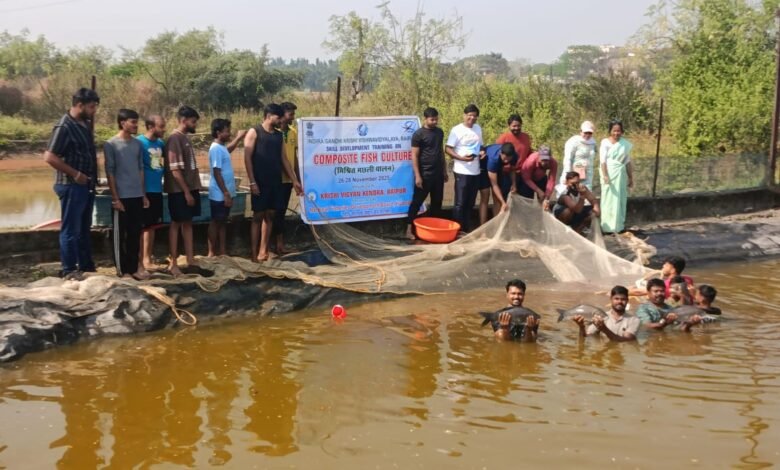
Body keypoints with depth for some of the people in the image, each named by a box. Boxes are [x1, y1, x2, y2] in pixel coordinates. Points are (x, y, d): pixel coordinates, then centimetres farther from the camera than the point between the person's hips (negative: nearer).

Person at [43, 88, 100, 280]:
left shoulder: (85, 124, 10)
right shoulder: (64, 127, -16)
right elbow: (49, 157, -21)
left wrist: (92, 178, 10)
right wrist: (75, 174, -18)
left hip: (87, 185, 9)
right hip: (72, 186, -9)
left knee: (84, 228, 15)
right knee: (71, 229, -1)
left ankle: (86, 266, 24)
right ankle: (69, 269, 6)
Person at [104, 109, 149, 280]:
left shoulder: (138, 144, 10)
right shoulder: (111, 144, -7)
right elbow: (110, 172, -8)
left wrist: (144, 194, 12)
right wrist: (115, 198, -11)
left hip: (137, 196, 5)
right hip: (122, 196, -5)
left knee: (135, 233, 10)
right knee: (120, 234, 3)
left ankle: (134, 267, 19)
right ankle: (122, 270, 10)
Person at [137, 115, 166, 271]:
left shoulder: (161, 143, 8)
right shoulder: (139, 142, -12)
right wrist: (141, 193, -15)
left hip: (157, 190, 7)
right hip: (145, 191, -7)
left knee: (152, 225, 12)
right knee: (144, 226, 0)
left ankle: (148, 258, 21)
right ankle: (142, 259, 7)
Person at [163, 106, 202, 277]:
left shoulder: (185, 138, 13)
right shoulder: (175, 138, -15)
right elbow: (175, 169, -19)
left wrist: (193, 189, 15)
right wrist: (186, 192, -19)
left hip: (190, 188, 9)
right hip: (179, 190, -9)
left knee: (187, 222, 12)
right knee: (176, 223, -3)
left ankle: (190, 259, 18)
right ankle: (173, 262, 2)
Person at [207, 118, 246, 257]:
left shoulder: (222, 147, 10)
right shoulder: (216, 149, -18)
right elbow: (217, 173, -22)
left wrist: (238, 138, 30)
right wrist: (226, 194, -23)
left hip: (224, 193, 9)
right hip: (219, 194, -9)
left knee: (222, 222, 12)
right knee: (215, 223, -1)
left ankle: (222, 252, 18)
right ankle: (212, 253, 6)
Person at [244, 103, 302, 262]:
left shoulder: (279, 135, 13)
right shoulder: (254, 132, -5)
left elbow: (284, 159, 15)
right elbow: (247, 158, -9)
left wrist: (295, 181, 11)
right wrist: (252, 182, -15)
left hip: (276, 182, 6)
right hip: (260, 182, -6)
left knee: (270, 215, 6)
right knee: (258, 216, -1)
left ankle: (263, 250, 11)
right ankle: (254, 252, 4)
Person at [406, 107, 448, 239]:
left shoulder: (440, 132, 10)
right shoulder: (418, 134, -10)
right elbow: (414, 156, -11)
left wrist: (444, 170, 16)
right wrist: (417, 176, -16)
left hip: (438, 173, 6)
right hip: (424, 174, -6)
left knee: (437, 201, 10)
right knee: (417, 201, -2)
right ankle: (409, 229, 2)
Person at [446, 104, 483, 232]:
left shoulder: (478, 128, 11)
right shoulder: (457, 130, -7)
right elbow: (448, 149, -9)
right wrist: (461, 157, -22)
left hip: (476, 171, 6)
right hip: (462, 171, -6)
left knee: (470, 203, 12)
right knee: (460, 203, -4)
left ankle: (467, 229, 20)